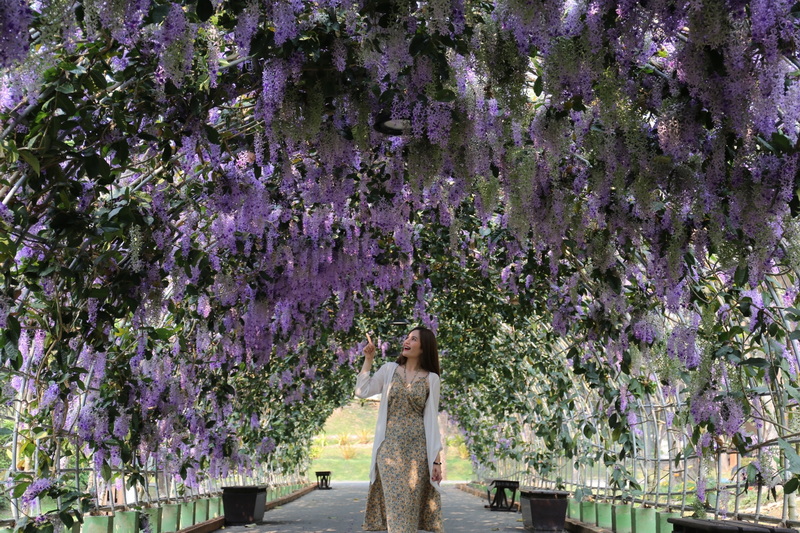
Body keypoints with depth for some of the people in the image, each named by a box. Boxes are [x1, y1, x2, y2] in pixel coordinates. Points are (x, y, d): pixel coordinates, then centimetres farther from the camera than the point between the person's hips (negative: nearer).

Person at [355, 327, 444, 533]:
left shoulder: (431, 379, 5)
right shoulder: (389, 370, 7)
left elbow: (432, 420, 4)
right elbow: (362, 391, -4)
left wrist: (437, 460, -1)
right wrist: (368, 359, -4)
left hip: (418, 449, 0)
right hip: (390, 447, 0)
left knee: (411, 504, 1)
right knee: (395, 503, -5)